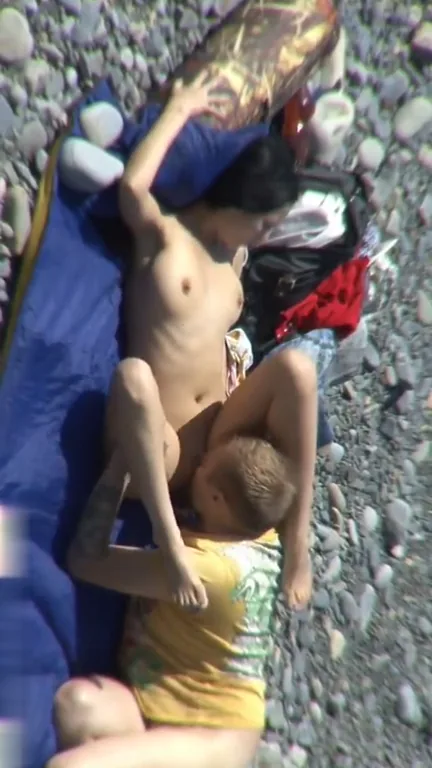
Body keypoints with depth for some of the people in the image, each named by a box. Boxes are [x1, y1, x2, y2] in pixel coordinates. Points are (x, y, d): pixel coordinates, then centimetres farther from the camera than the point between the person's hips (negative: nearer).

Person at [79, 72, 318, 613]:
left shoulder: (236, 254, 15)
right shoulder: (163, 235, -4)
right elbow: (133, 186, -24)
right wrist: (180, 108, -10)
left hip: (220, 438, 5)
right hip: (159, 451, -5)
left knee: (296, 365, -21)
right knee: (133, 372, -37)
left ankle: (298, 533, -16)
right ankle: (169, 539, -33)